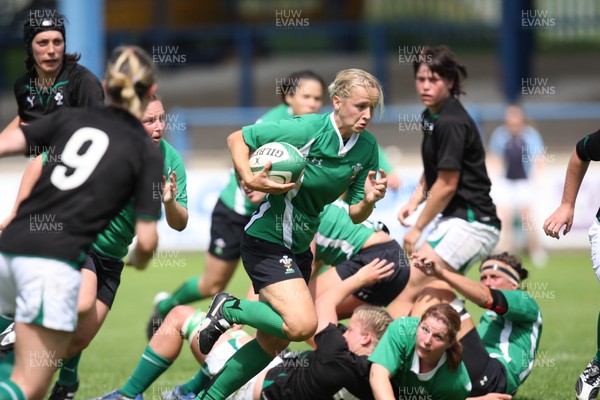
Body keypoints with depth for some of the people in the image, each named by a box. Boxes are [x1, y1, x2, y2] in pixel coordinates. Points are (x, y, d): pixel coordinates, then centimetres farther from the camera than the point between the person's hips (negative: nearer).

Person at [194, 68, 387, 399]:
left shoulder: (367, 148, -2)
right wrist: (249, 179, -26)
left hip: (299, 247, 8)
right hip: (267, 240, -8)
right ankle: (228, 310, -1)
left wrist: (368, 201, -19)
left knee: (272, 343, 12)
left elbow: (354, 216, 3)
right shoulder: (305, 129, -20)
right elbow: (237, 139, -11)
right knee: (303, 325, -24)